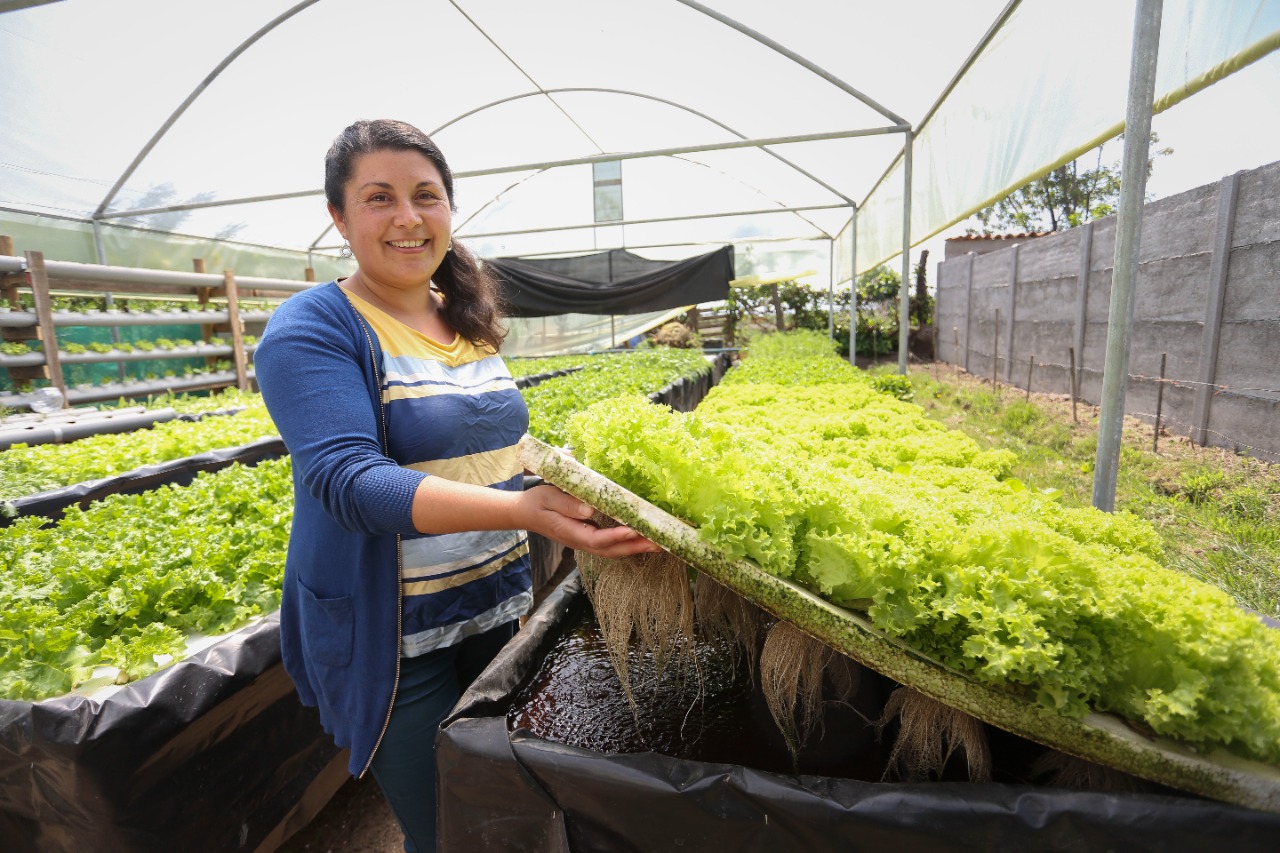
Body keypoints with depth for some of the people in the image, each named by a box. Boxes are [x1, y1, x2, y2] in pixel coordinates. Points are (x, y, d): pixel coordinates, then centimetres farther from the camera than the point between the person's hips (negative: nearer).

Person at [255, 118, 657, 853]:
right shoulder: (314, 330, -14)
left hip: (500, 612, 6)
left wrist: (573, 488, 8)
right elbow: (349, 480, -28)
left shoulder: (469, 321, 7)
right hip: (397, 641, -6)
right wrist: (521, 508, -40)